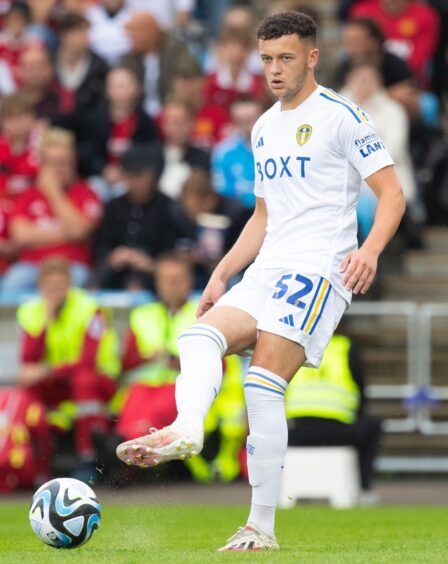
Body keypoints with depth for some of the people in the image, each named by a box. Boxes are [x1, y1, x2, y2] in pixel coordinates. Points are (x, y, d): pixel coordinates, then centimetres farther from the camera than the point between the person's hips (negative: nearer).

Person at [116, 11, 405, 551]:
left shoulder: (341, 116, -4)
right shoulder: (264, 128, 20)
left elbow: (392, 193, -7)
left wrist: (369, 249, -24)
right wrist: (221, 274, 19)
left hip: (319, 269, -8)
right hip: (267, 270, 8)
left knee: (263, 379, -19)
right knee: (201, 334, -17)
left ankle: (262, 526, -16)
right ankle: (185, 429, -44)